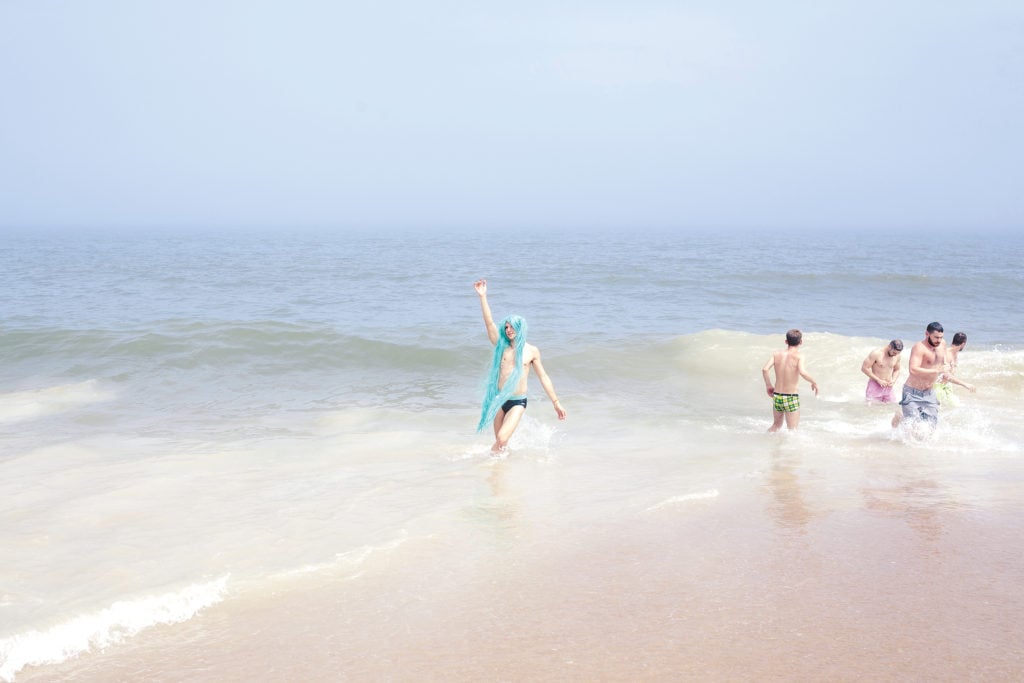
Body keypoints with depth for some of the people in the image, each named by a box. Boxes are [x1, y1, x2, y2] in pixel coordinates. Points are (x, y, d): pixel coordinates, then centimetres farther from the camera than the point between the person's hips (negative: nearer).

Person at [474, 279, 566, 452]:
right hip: (498, 399, 2)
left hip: (518, 402, -2)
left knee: (502, 438, -18)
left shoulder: (532, 351, 2)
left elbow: (543, 377, 8)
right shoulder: (501, 346, 3)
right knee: (501, 442, 8)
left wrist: (556, 403, 8)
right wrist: (482, 296, -17)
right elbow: (489, 323, -8)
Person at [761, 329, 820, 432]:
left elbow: (765, 369, -9)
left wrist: (768, 385, 6)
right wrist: (814, 382, -11)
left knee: (776, 425, 25)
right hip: (791, 398, -5)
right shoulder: (798, 356, -12)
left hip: (777, 396, 5)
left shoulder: (777, 354, 1)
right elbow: (802, 372, -28)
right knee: (792, 430, 6)